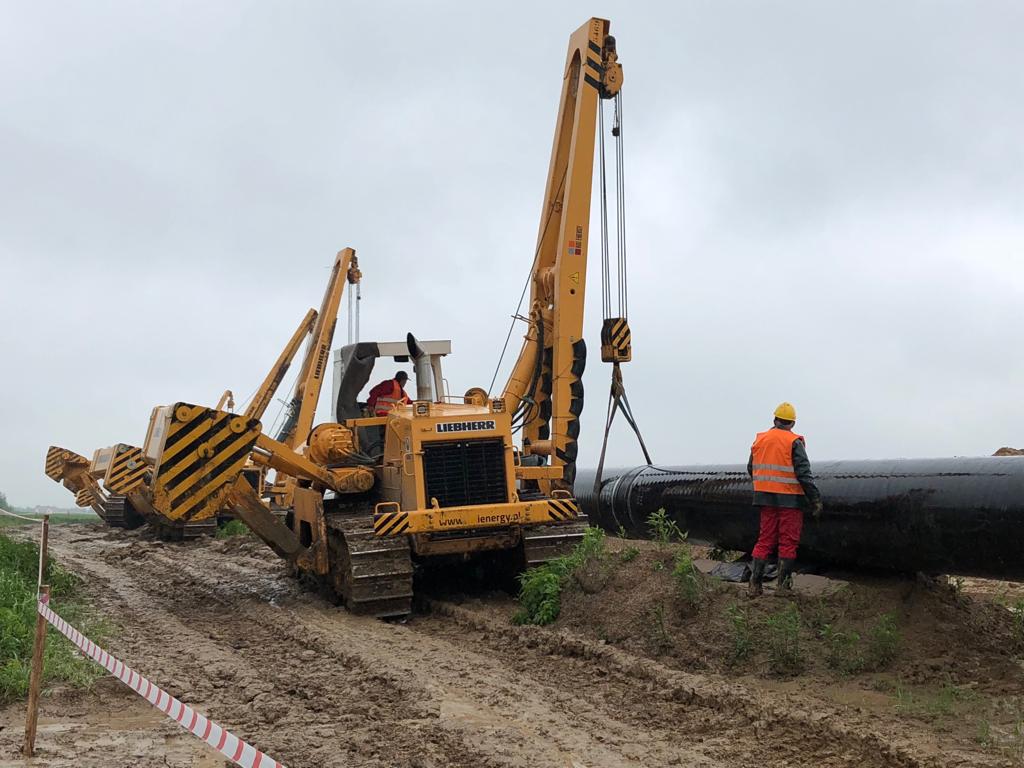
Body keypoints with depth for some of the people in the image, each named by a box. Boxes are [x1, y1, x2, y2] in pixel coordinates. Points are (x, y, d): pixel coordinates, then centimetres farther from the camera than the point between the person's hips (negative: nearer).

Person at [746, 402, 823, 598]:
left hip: (766, 499, 5)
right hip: (790, 499, -5)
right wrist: (816, 499, -10)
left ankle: (754, 585, 5)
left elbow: (751, 469, 14)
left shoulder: (760, 440, 6)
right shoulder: (794, 442, -10)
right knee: (788, 542, 5)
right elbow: (804, 473, -14)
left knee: (765, 540, 10)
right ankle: (783, 586, 7)